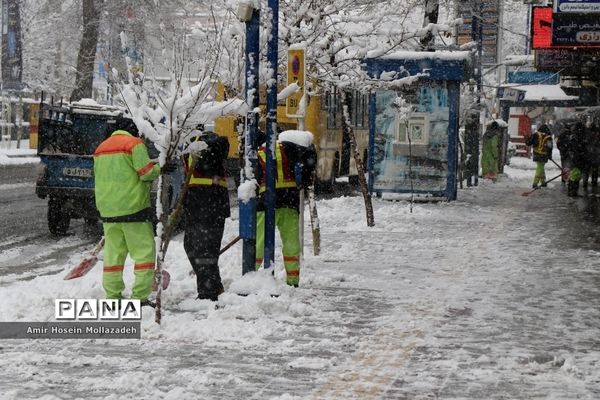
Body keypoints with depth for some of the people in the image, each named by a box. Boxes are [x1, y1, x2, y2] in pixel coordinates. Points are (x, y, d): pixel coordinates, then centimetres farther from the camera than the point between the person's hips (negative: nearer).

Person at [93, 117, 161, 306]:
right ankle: (140, 296, -8)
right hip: (133, 207, -6)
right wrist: (157, 169, 7)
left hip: (108, 210, 6)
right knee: (144, 251, -2)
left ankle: (112, 296, 11)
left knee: (113, 253, 11)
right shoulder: (134, 143, -5)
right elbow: (146, 172, -12)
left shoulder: (101, 148, 17)